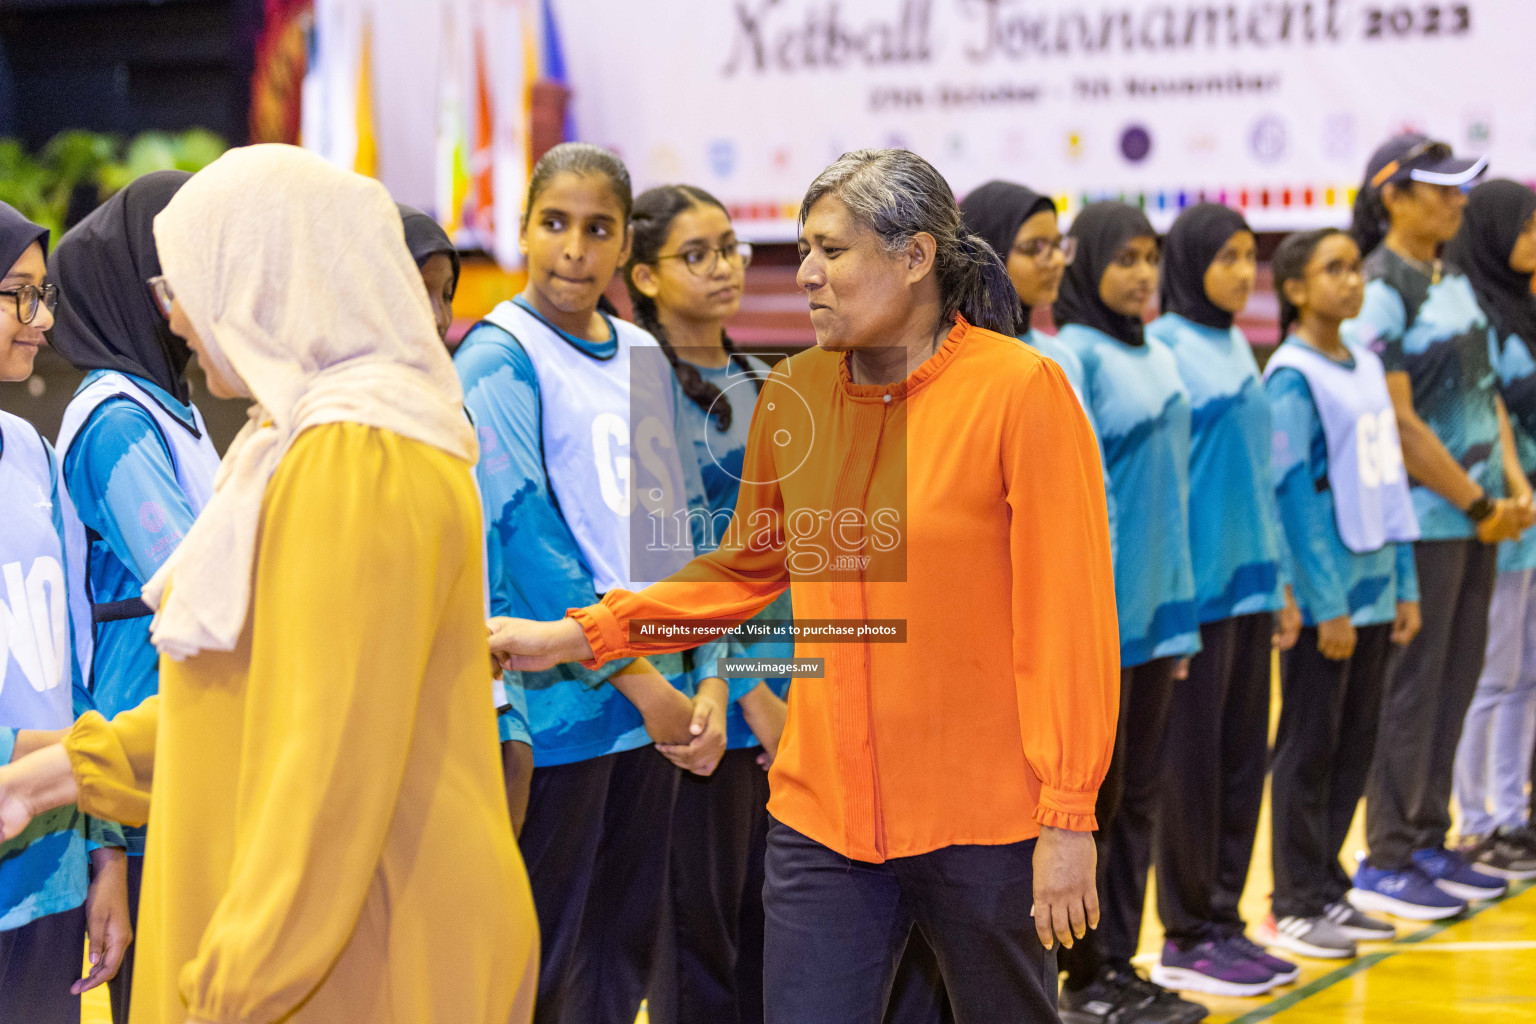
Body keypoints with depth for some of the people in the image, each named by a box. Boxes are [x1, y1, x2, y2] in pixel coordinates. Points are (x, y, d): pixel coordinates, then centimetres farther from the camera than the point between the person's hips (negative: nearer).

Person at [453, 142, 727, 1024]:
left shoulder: (643, 357, 11)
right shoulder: (498, 360, -9)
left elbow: (675, 526, 13)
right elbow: (525, 538, -16)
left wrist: (709, 681, 1)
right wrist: (642, 682, -15)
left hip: (654, 706, 7)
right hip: (559, 710, -7)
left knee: (627, 951, 14)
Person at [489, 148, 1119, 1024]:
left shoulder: (1021, 390, -10)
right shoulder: (793, 392, 5)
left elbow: (1069, 618, -11)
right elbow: (747, 569, 17)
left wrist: (1068, 818, -13)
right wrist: (578, 636, 11)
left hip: (984, 819, -4)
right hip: (823, 813, 4)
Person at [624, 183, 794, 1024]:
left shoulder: (761, 386, 14)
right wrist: (745, 690, -15)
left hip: (785, 688, 7)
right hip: (710, 691, -7)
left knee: (769, 916, 10)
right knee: (701, 918, 0)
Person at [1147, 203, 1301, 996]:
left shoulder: (1236, 349, 14)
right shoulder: (1164, 349, -9)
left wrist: (1279, 580, 17)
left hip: (1249, 585, 7)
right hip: (1194, 588, -7)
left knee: (1243, 758, 9)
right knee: (1191, 762, 0)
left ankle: (1223, 922, 18)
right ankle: (1186, 938, 8)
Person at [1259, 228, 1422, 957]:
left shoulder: (1366, 368, 13)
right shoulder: (1292, 376, -10)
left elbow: (1389, 481, 15)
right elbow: (1294, 493, -14)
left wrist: (1404, 584, 11)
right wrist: (1327, 603, -16)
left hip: (1372, 588, 7)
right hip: (1323, 595, -7)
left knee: (1355, 742, 10)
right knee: (1308, 747, 0)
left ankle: (1327, 890, 20)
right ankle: (1294, 905, 7)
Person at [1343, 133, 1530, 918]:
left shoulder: (1453, 279, 12)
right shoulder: (1381, 293, -14)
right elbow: (1398, 423, -17)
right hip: (1422, 521, -8)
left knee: (1455, 683, 12)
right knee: (1411, 690, -3)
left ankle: (1428, 844, 22)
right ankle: (1385, 864, 5)